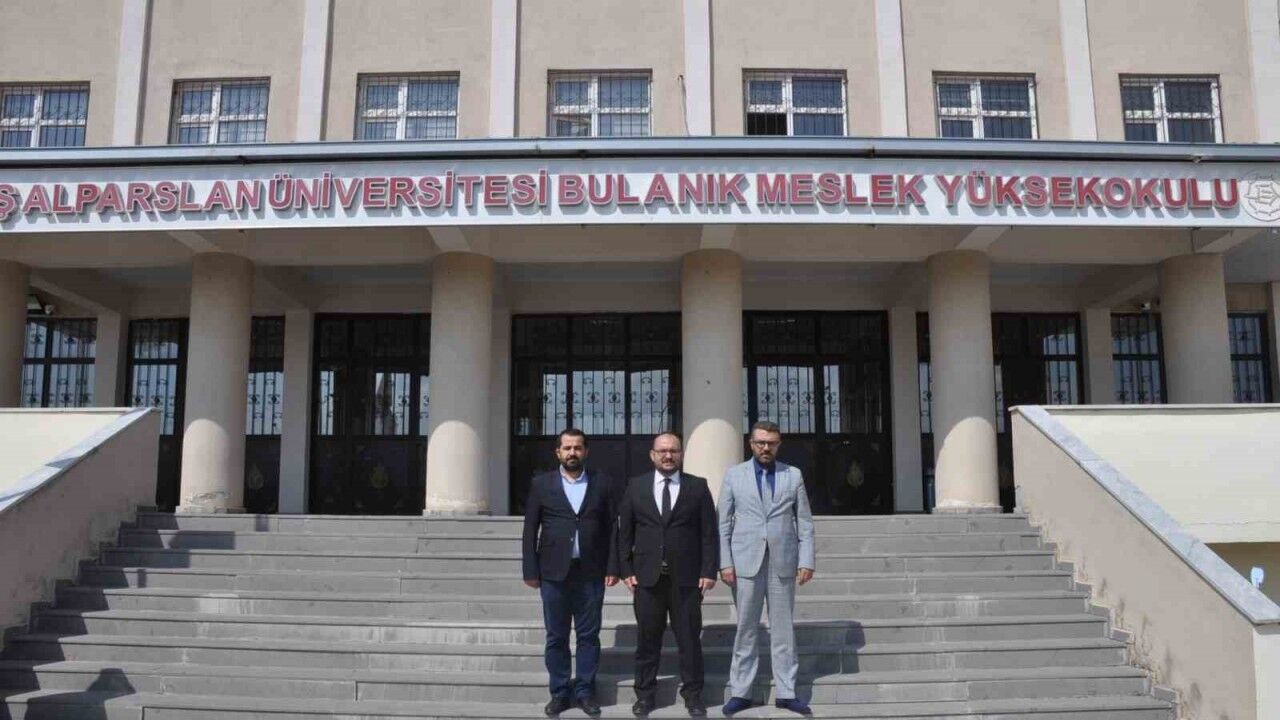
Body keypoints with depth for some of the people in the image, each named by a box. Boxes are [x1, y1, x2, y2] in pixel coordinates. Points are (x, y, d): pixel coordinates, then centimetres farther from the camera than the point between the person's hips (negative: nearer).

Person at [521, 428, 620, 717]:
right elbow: (530, 530, 3)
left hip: (591, 573, 0)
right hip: (554, 572, 0)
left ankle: (585, 692, 16)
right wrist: (531, 571, -2)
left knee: (588, 636, 6)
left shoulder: (602, 483, 5)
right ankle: (560, 693, 17)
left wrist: (613, 567, -2)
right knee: (556, 637, 6)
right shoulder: (541, 484, 4)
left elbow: (612, 528, 4)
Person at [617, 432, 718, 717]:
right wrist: (626, 570, 0)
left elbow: (709, 532, 1)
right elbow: (625, 531, 6)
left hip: (686, 577, -1)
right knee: (647, 638, 8)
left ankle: (693, 694, 17)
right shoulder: (635, 486, 6)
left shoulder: (698, 487, 3)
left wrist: (709, 571, -5)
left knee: (689, 638, 5)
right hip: (647, 576, 1)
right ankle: (644, 693, 19)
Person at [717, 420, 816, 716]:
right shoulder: (734, 475, 4)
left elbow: (805, 522, 6)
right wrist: (725, 563, -5)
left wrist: (806, 561, -2)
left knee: (783, 628, 6)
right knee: (745, 629, 5)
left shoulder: (793, 475, 7)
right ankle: (740, 692, 12)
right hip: (746, 562, -1)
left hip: (783, 563, 1)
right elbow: (724, 523, 3)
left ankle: (785, 692, 13)